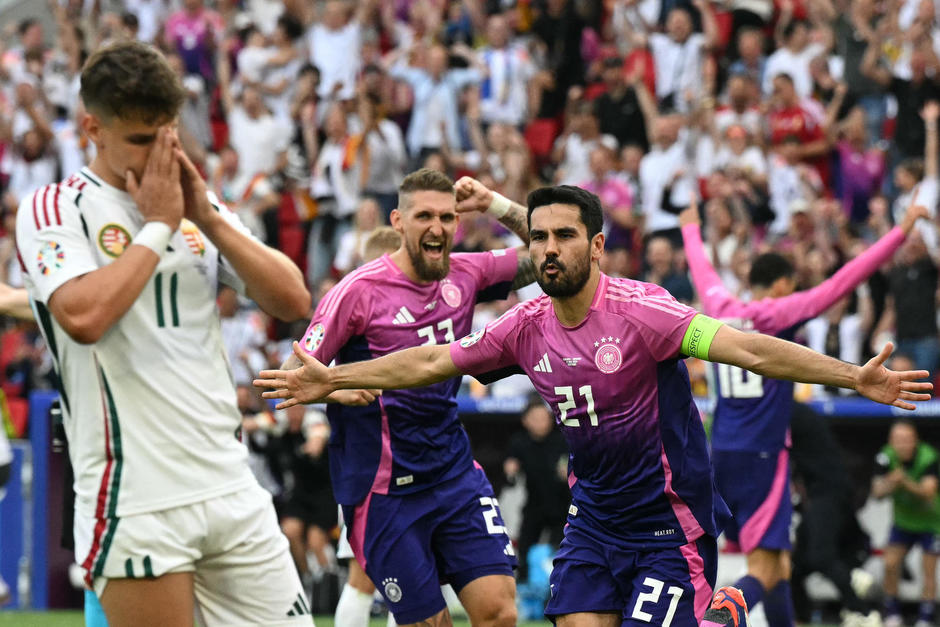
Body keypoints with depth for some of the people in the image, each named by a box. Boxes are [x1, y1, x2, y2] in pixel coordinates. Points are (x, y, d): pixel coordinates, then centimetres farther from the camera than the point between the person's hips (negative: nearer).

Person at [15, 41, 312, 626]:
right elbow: (83, 316, -20)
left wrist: (207, 218, -3)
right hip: (136, 505, -6)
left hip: (231, 486, 6)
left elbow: (293, 299, 7)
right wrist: (158, 225, -10)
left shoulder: (197, 203, 15)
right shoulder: (53, 210, -2)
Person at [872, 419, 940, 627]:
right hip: (903, 521, 3)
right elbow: (877, 492, -19)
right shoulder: (886, 458, -15)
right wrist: (891, 483, -40)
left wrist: (906, 482, -51)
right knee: (890, 564, -6)